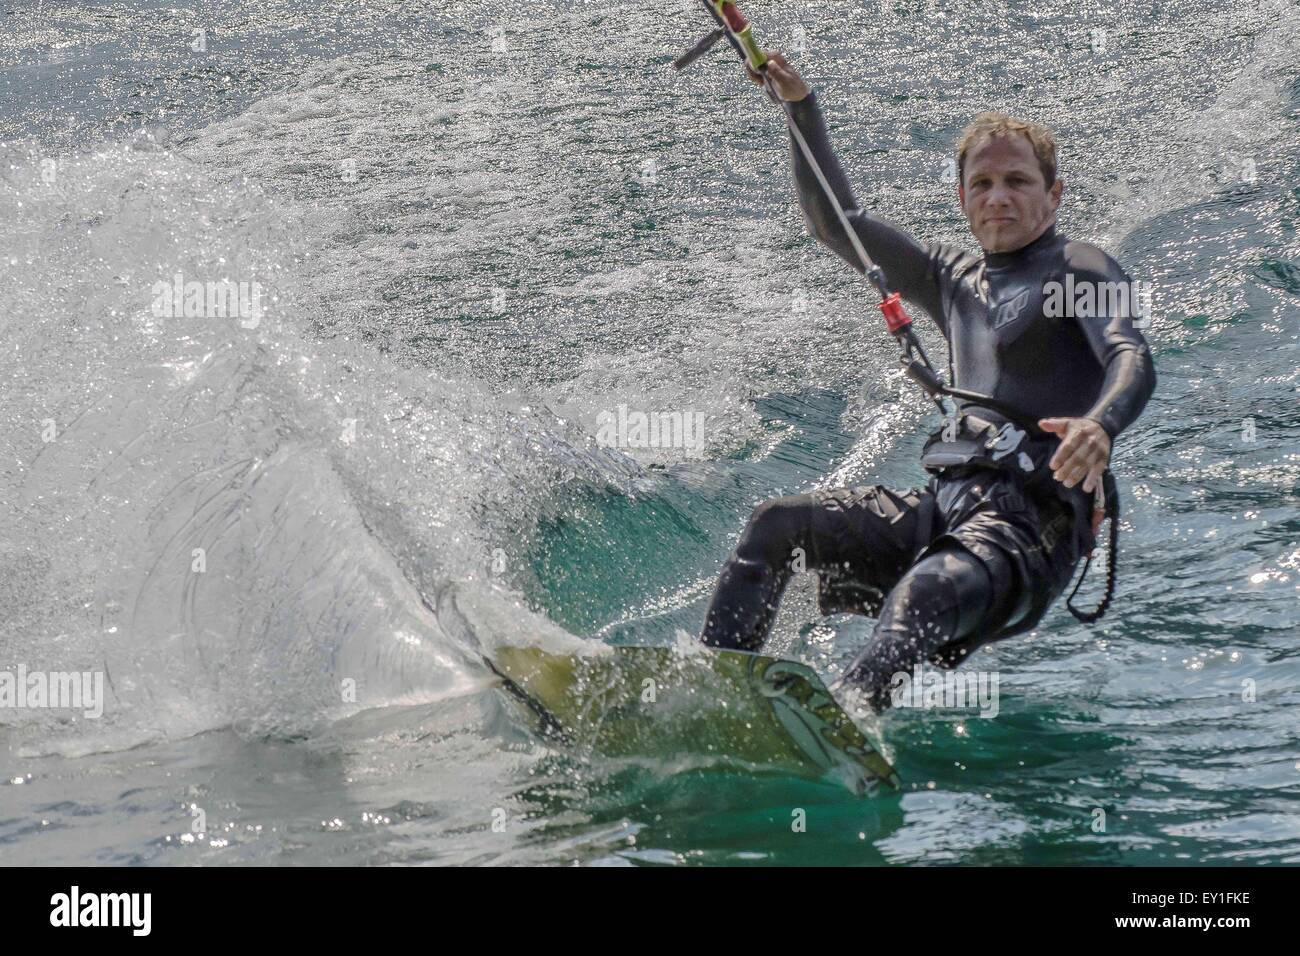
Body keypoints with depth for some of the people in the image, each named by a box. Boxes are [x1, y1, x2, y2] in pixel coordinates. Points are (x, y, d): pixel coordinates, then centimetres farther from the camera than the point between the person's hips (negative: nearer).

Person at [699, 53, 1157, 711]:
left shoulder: (1080, 270, 5)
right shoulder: (955, 278, 25)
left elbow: (1131, 360, -14)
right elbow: (835, 223, 27)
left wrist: (1100, 425, -38)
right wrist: (801, 108, 17)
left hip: (1035, 519, -7)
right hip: (946, 506, 7)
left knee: (922, 595, -37)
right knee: (776, 525, -9)